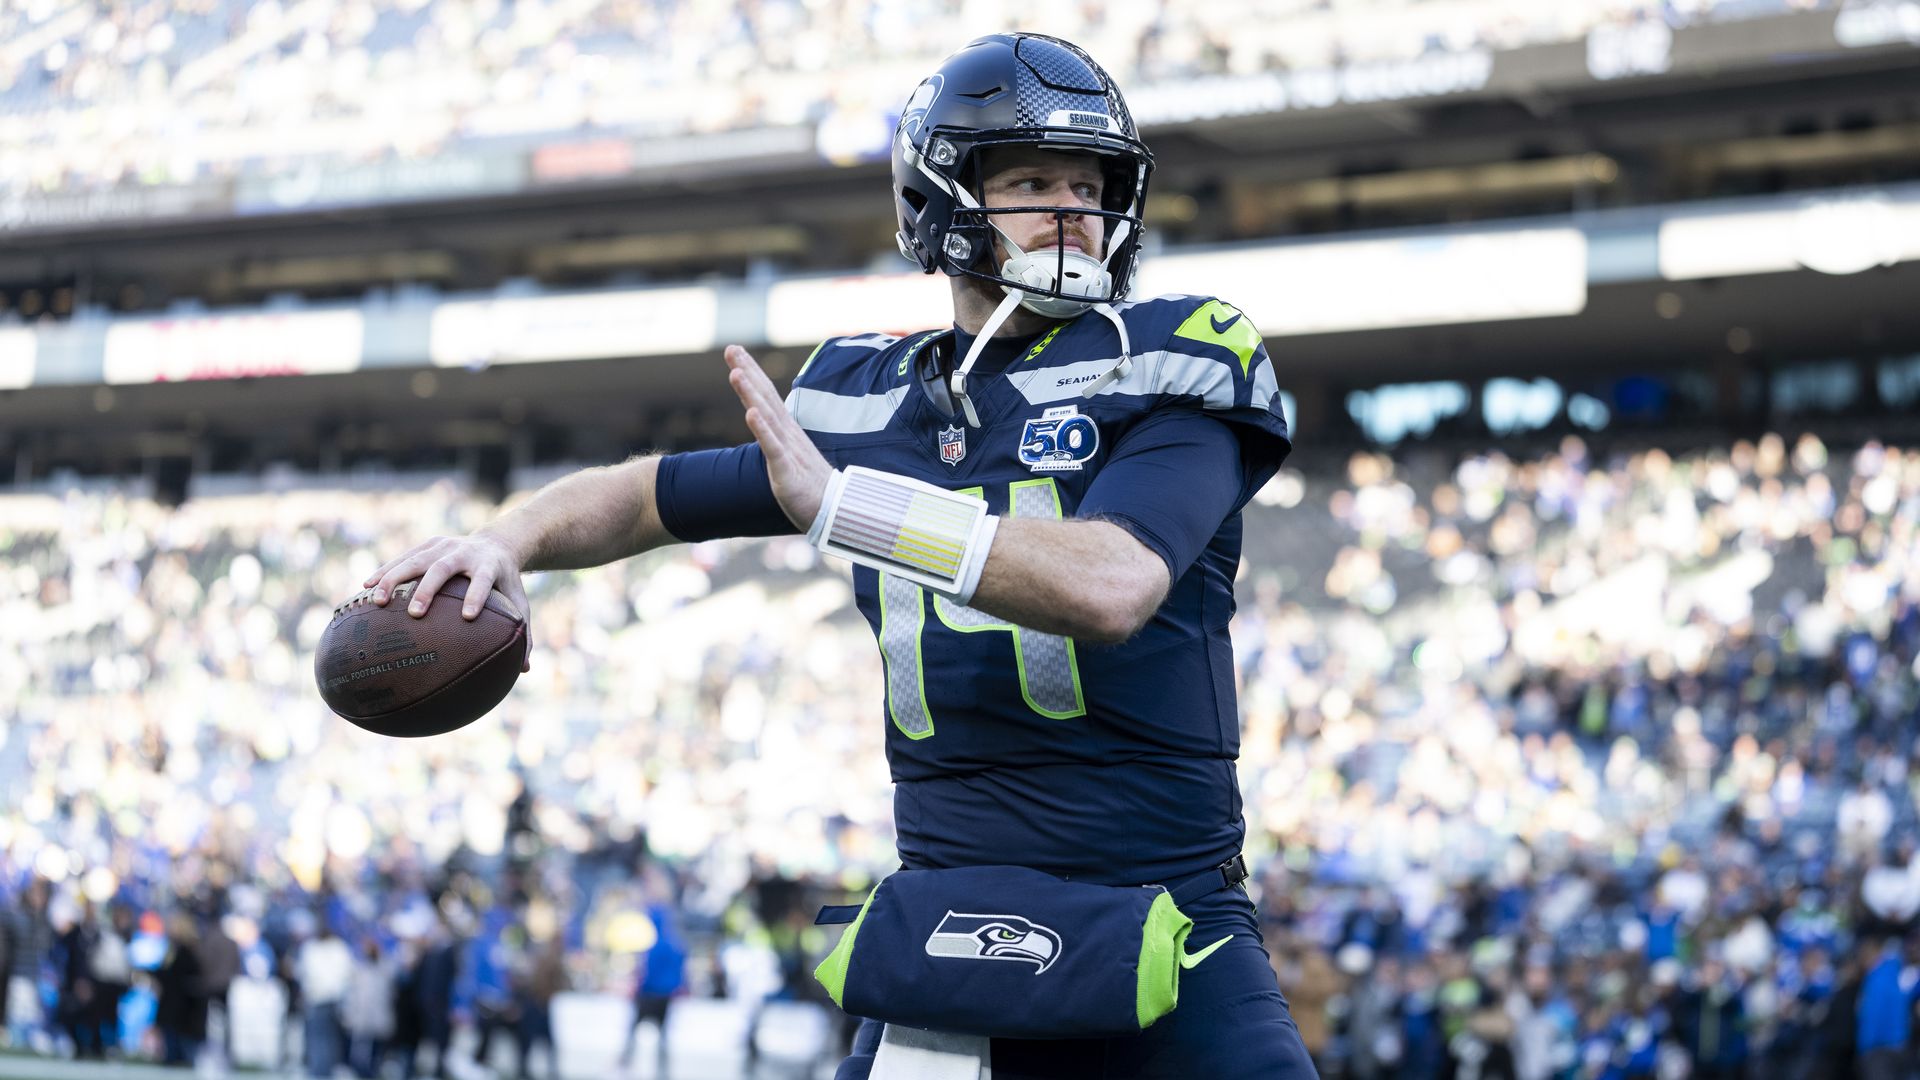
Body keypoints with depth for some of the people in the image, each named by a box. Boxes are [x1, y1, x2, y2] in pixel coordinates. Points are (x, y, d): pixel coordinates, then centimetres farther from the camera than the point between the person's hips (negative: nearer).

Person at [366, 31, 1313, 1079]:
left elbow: (1108, 585, -21)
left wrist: (839, 503, -22)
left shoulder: (1167, 367, -3)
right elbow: (648, 492, 23)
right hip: (945, 917, 3)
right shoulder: (872, 403, 10)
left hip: (1162, 914, -3)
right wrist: (508, 539, 3)